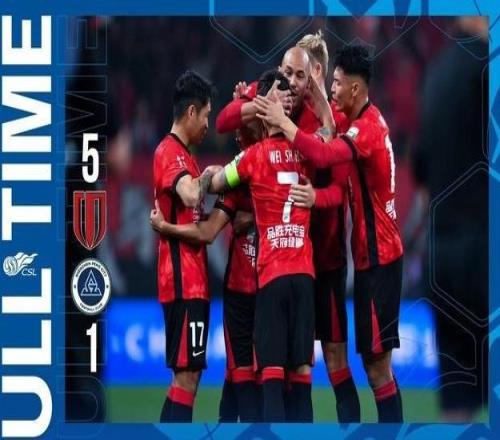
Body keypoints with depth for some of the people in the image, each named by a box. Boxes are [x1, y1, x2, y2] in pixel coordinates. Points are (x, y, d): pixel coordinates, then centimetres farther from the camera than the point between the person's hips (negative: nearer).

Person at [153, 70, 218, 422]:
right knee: (186, 375, -12)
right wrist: (208, 175, -14)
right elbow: (191, 196, -31)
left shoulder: (182, 153, 18)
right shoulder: (171, 152, -12)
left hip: (191, 281, 10)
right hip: (184, 282, -10)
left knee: (188, 373, 12)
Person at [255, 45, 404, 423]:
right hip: (374, 252, 10)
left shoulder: (368, 128, -20)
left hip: (378, 255, -10)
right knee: (375, 358, 12)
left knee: (377, 361, -9)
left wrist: (282, 122, -27)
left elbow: (324, 155, -33)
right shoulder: (366, 121, 10)